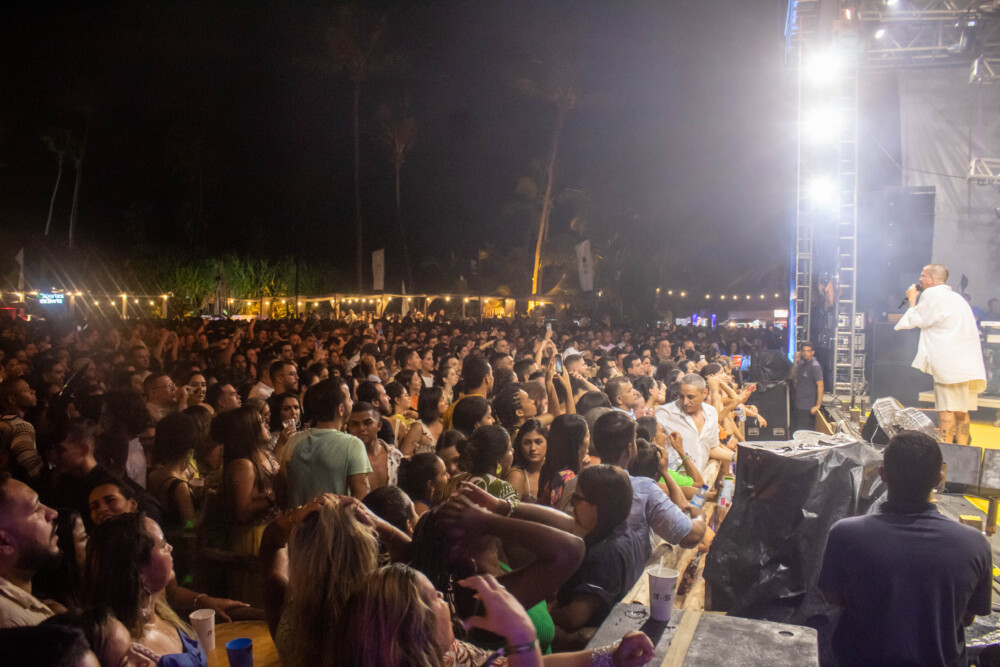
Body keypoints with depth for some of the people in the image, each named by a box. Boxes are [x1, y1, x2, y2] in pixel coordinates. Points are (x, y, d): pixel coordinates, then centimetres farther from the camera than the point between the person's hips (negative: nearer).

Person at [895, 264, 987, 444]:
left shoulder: (931, 294, -4)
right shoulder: (957, 297, 22)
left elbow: (916, 321, 1)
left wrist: (912, 299, 13)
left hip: (949, 361, -9)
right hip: (969, 363, 9)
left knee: (947, 409, -9)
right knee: (961, 410, 9)